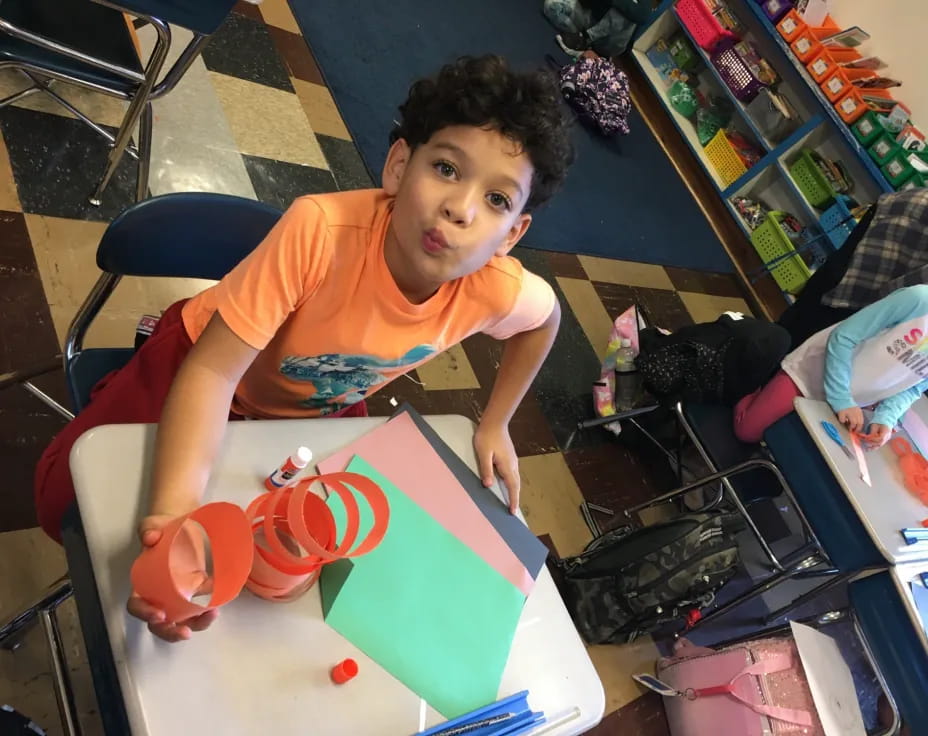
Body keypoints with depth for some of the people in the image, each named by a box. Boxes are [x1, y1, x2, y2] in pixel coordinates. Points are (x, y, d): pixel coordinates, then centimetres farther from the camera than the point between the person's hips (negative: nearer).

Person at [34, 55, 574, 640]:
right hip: (213, 359, -3)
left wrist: (495, 426, -3)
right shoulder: (321, 230, -41)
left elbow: (546, 320, -3)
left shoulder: (498, 291, -28)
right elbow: (214, 370, -37)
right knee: (70, 500, -14)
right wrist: (175, 509, -52)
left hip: (322, 408, 4)